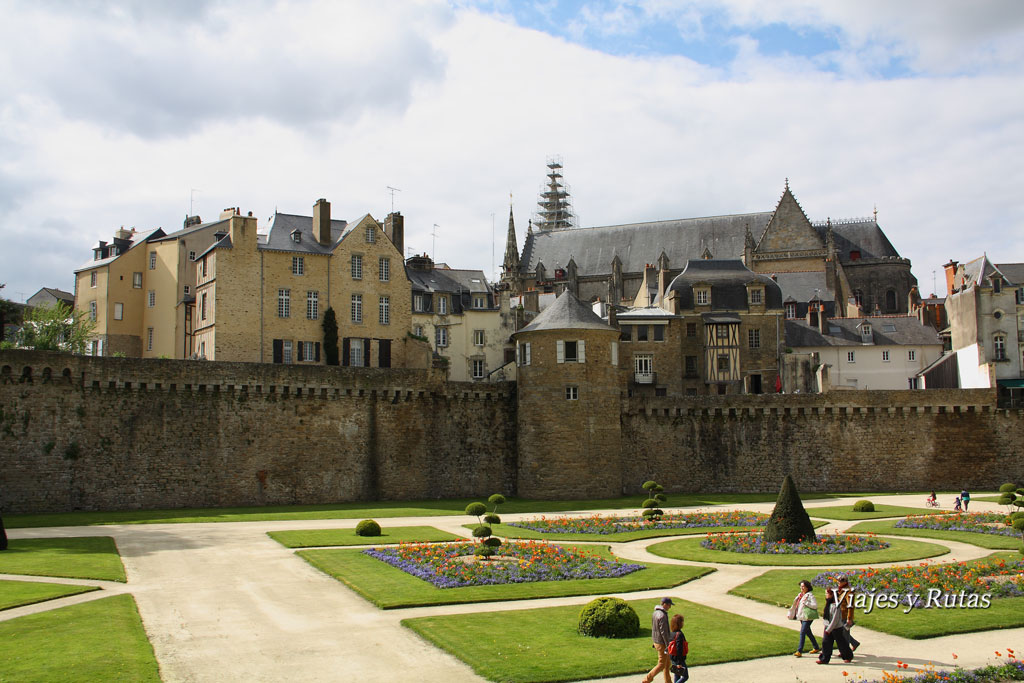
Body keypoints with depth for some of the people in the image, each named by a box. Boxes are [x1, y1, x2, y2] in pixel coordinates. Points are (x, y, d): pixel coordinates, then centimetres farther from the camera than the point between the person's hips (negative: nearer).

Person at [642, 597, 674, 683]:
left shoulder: (655, 613, 6)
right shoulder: (662, 616, -23)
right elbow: (664, 632, -23)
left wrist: (653, 642, 21)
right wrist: (668, 646, -19)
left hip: (656, 641, 9)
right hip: (662, 643, -9)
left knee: (667, 664, 17)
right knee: (661, 665, 1)